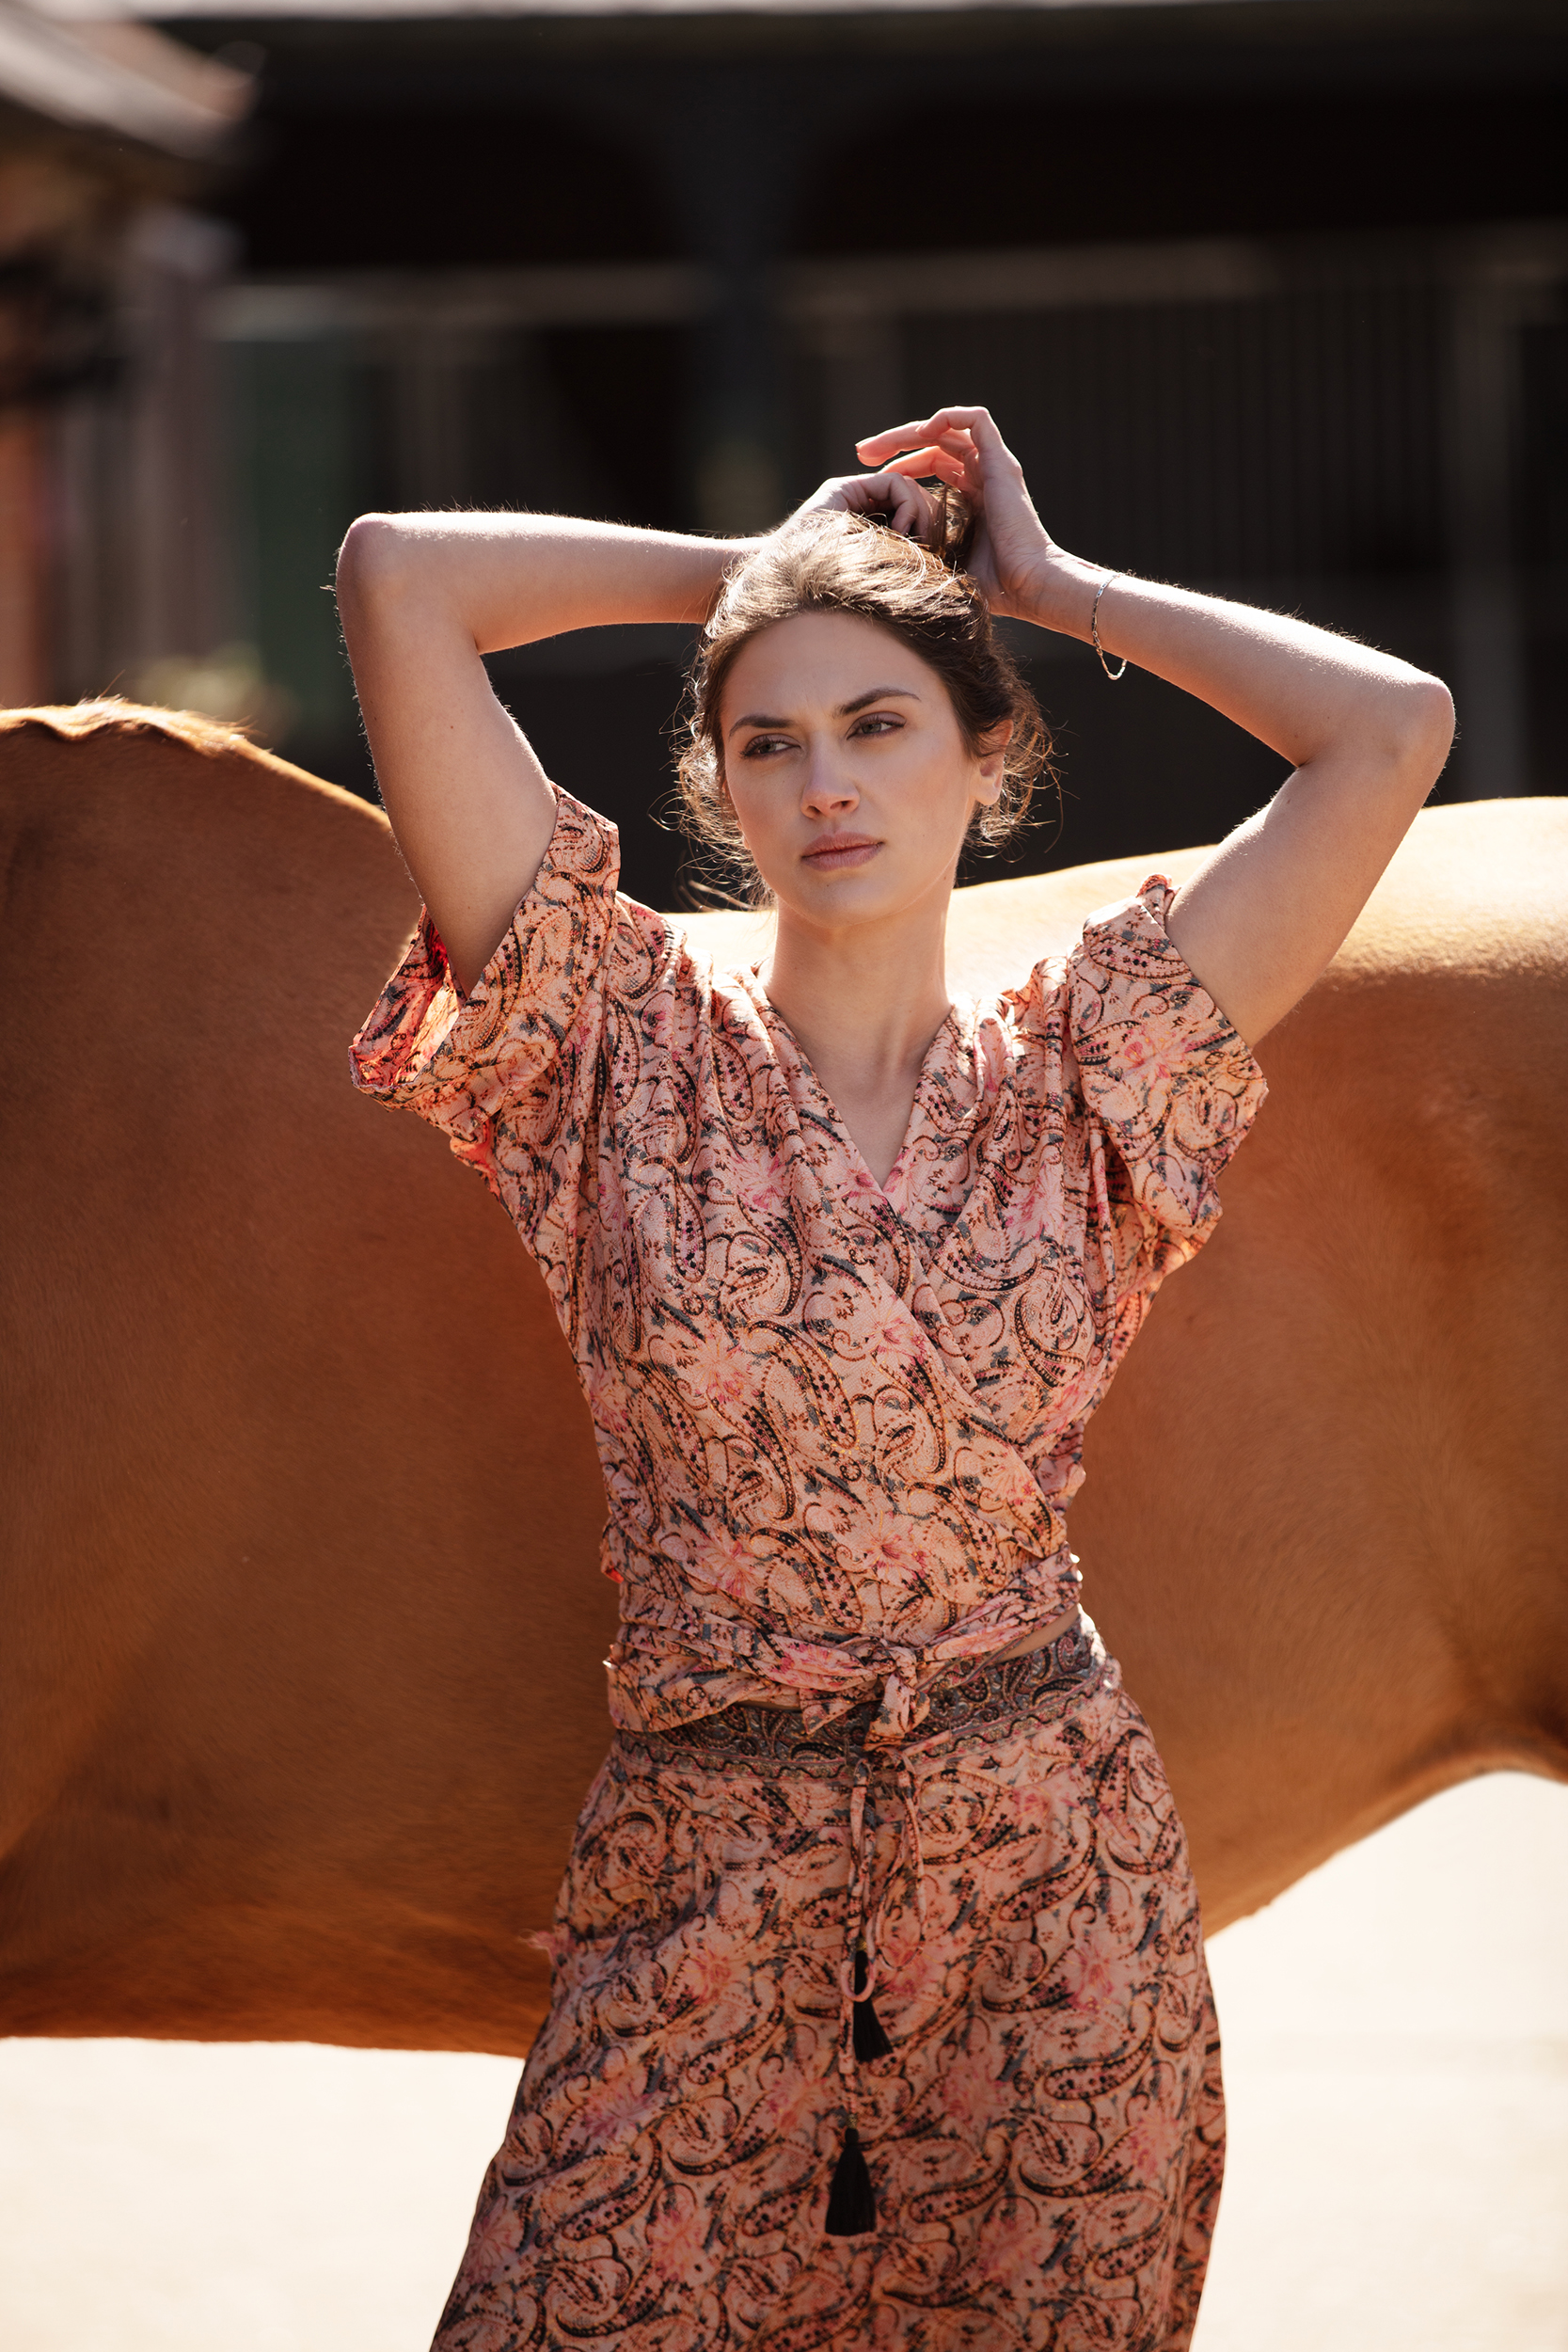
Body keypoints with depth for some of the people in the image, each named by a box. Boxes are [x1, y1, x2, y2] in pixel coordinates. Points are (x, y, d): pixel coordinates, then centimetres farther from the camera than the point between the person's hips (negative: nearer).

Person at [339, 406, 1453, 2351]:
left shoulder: (1079, 1077, 4)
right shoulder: (631, 1054, 0)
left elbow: (1394, 730, -5)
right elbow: (396, 580, -6)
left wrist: (1045, 587, 5)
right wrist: (753, 570, 6)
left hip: (1051, 1881, 1)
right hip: (704, 1877, -1)